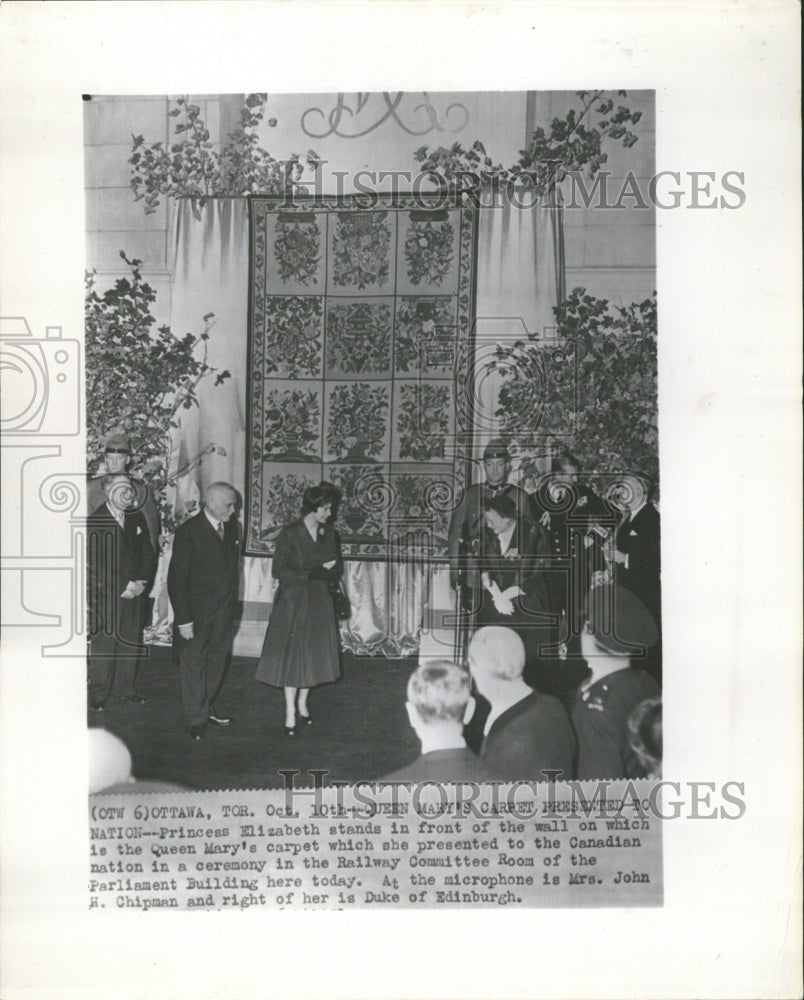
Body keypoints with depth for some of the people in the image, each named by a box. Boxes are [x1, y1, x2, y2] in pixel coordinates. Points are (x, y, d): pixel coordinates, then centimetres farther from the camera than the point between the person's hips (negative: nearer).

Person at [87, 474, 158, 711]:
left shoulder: (136, 518, 8)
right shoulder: (95, 522, -10)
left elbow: (148, 554, 9)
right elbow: (95, 565, -14)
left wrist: (142, 582, -6)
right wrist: (123, 587, -16)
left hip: (134, 594, 5)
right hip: (106, 597, -5)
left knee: (131, 643, 10)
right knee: (103, 645, 1)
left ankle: (127, 689, 25)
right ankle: (98, 695, 15)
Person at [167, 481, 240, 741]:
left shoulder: (232, 527, 3)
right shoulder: (188, 532, -16)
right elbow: (176, 578, -15)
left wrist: (232, 601, 8)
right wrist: (183, 619, -17)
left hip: (224, 610, 6)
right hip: (197, 612, -6)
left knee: (217, 661, 15)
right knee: (193, 663, 5)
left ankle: (206, 709, 30)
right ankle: (197, 719, 15)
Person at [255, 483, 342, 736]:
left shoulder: (329, 533, 3)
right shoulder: (290, 534, -13)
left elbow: (337, 565, 14)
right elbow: (278, 571, -14)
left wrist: (330, 576, -7)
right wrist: (312, 573, -22)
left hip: (320, 601, 5)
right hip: (293, 601, -5)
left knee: (314, 654, 11)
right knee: (292, 655, 0)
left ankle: (302, 703, 28)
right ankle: (290, 713, 9)